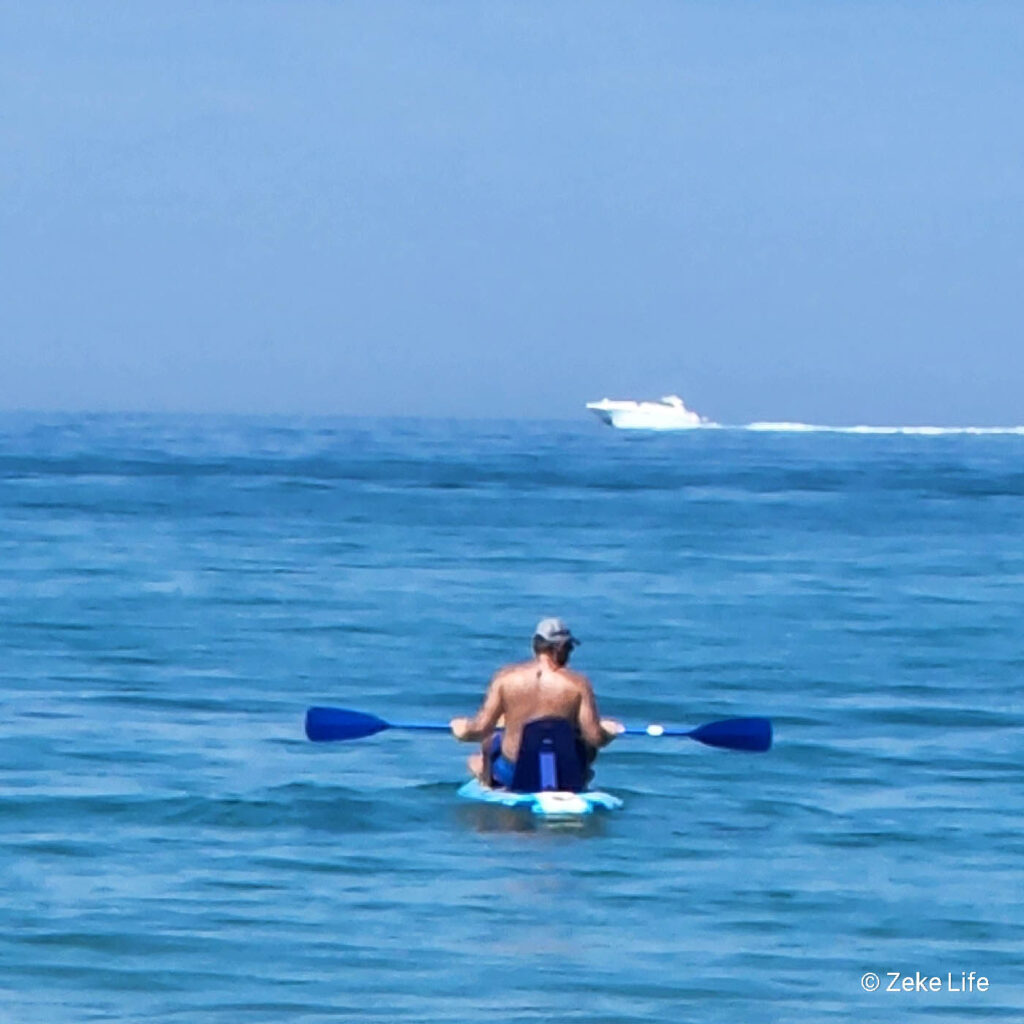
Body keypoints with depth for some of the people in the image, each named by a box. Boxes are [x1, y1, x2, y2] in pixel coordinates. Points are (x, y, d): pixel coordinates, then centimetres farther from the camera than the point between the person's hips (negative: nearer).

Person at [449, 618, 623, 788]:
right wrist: (609, 732, 10)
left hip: (511, 775, 1)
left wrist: (463, 729, 16)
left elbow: (481, 728, -7)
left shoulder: (506, 677, -9)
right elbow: (595, 738, -14)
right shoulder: (578, 684, -13)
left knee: (491, 739, 33)